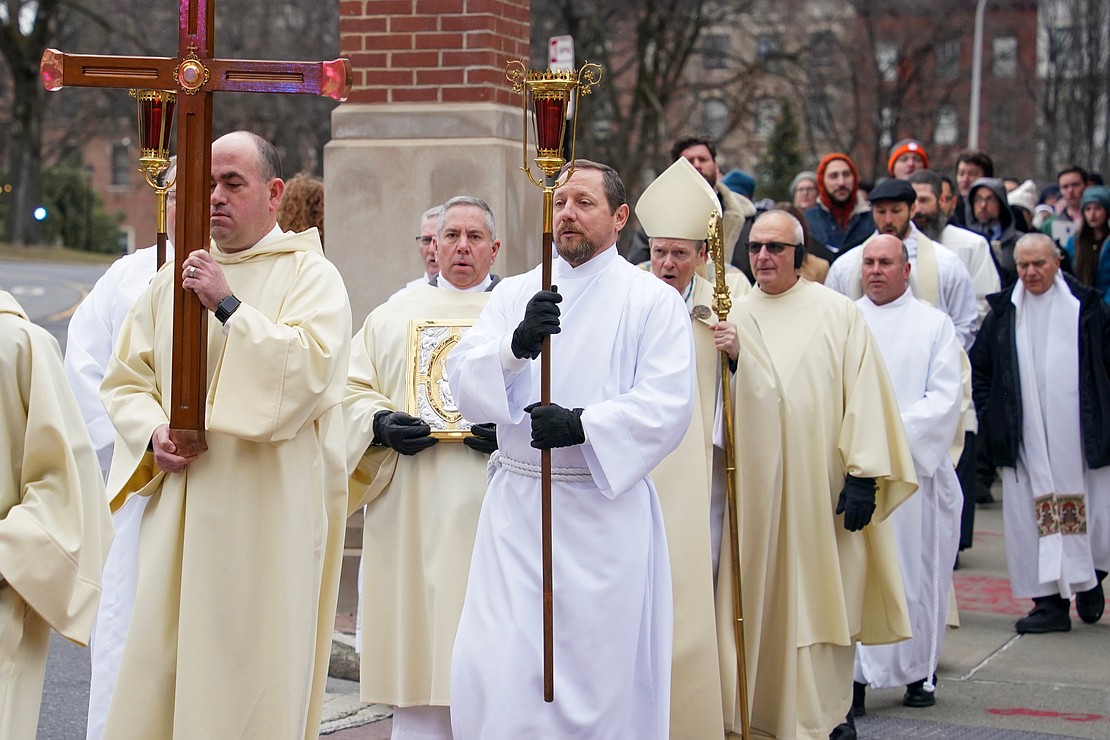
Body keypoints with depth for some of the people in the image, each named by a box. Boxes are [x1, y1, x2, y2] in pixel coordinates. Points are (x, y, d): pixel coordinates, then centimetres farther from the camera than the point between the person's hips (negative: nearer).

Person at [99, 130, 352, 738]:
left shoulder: (309, 274, 0)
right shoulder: (175, 277, 15)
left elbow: (308, 367, -16)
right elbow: (125, 380, 15)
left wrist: (230, 306, -17)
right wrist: (152, 433, -4)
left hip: (267, 510, -5)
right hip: (180, 508, 5)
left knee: (254, 673, -2)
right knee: (158, 673, 3)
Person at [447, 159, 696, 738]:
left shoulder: (653, 300, 2)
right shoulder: (514, 294, 12)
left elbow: (667, 403, -10)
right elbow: (465, 380, -2)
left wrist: (583, 426, -22)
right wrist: (517, 344, -21)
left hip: (607, 504, -2)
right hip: (516, 503, 3)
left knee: (600, 670, 2)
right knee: (493, 669, -5)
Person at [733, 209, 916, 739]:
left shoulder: (838, 314, 0)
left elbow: (864, 395, -4)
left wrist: (863, 477, -10)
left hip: (819, 485, -2)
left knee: (821, 596, 1)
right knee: (756, 599, 4)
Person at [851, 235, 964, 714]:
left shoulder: (933, 325, 7)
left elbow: (945, 396, -1)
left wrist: (897, 433, -13)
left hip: (915, 465, 0)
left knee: (915, 573, 3)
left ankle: (918, 673, 13)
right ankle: (856, 674, -5)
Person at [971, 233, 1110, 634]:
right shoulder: (1003, 313, 5)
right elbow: (979, 370, 12)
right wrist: (990, 418, 3)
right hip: (1026, 440, 1)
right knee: (1032, 515, -2)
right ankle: (1050, 600, 2)